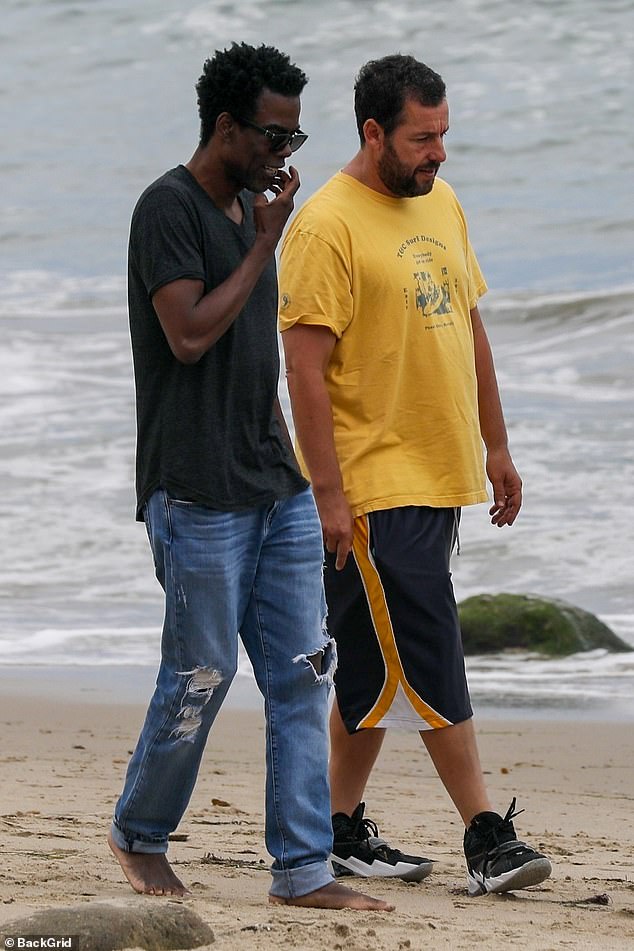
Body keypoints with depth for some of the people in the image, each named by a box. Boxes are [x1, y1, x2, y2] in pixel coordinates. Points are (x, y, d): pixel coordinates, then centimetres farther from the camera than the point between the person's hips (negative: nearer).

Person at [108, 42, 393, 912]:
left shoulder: (249, 211, 16)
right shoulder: (168, 208, -9)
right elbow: (189, 335, -19)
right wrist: (267, 242, -13)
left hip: (276, 490, 8)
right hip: (198, 495, -8)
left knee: (302, 674, 1)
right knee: (201, 674, -1)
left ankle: (303, 870, 1)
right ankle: (139, 833, 21)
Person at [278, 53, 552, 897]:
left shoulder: (442, 206, 13)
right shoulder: (327, 226, -13)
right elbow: (304, 368, -16)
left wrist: (495, 445, 20)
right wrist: (328, 495, -18)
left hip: (441, 478, 8)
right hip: (372, 490, -8)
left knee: (379, 669, 12)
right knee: (429, 663, -8)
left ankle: (342, 829, 19)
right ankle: (486, 835, -8)